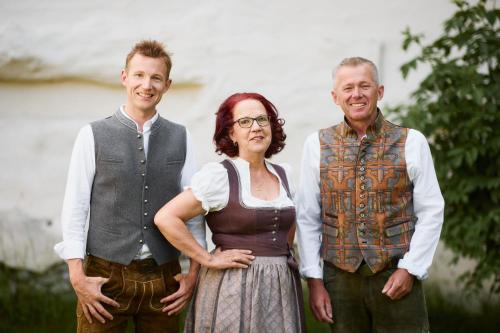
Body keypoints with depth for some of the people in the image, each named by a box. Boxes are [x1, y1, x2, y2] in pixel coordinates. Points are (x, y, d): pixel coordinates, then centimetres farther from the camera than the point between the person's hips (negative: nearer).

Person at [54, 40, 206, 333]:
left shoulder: (181, 138, 6)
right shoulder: (93, 136, 0)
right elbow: (75, 209, -1)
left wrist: (194, 273, 2)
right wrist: (77, 276, -8)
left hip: (164, 277, 2)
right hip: (106, 275, -2)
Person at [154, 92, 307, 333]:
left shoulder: (284, 175, 9)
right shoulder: (218, 175, -11)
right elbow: (165, 218, -17)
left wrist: (280, 255, 11)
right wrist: (209, 259, -15)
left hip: (281, 287, 6)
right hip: (233, 289, -6)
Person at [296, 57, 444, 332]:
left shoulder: (411, 142, 1)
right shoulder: (317, 145, 5)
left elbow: (431, 211, 1)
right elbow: (307, 217, 5)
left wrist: (410, 268, -7)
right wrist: (314, 279, 1)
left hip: (396, 278, -1)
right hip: (340, 278, 1)